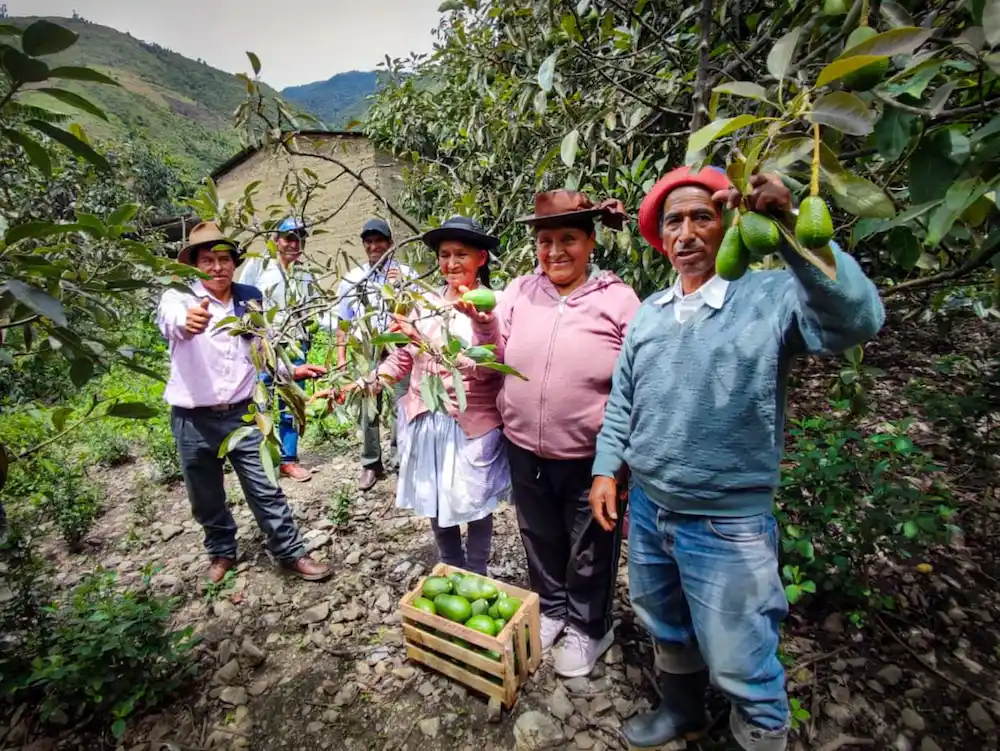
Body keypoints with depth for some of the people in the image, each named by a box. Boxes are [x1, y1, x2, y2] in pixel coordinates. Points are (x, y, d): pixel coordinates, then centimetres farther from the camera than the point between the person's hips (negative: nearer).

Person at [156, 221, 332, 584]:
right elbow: (168, 319, -33)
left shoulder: (250, 299, 3)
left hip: (242, 414, 1)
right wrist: (186, 322, -56)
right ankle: (222, 553, 39)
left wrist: (292, 370, 3)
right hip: (193, 420, -1)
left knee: (266, 491, 5)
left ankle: (292, 554, 20)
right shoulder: (180, 297, -8)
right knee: (207, 499, 16)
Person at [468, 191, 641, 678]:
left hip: (589, 455, -3)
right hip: (524, 449, 4)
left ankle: (588, 627, 44)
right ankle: (552, 609, 50)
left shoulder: (617, 299, -9)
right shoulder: (519, 291, 1)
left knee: (589, 549, 18)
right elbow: (497, 358, 6)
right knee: (540, 538, 24)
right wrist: (484, 326, -14)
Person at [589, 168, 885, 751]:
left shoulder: (773, 298, -12)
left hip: (728, 526, -5)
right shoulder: (649, 312, 4)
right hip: (647, 510, 6)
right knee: (667, 631, 28)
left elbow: (858, 318, -32)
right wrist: (606, 468, 5)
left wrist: (790, 227, -38)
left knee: (741, 667, 12)